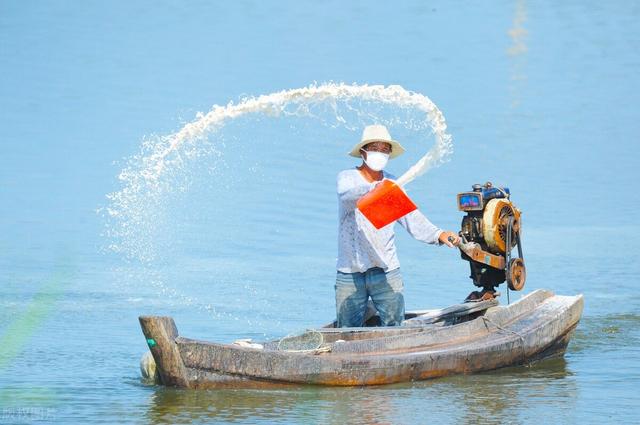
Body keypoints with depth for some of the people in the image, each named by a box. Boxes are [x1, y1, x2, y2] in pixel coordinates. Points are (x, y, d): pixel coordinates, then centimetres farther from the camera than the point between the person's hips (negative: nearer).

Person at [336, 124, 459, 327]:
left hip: (387, 270, 3)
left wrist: (438, 235, -16)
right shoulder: (347, 177, 0)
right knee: (349, 333, 2)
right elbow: (347, 194, -24)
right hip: (350, 271, -2)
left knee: (393, 325, -4)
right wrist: (372, 189, -45)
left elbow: (411, 217, 2)